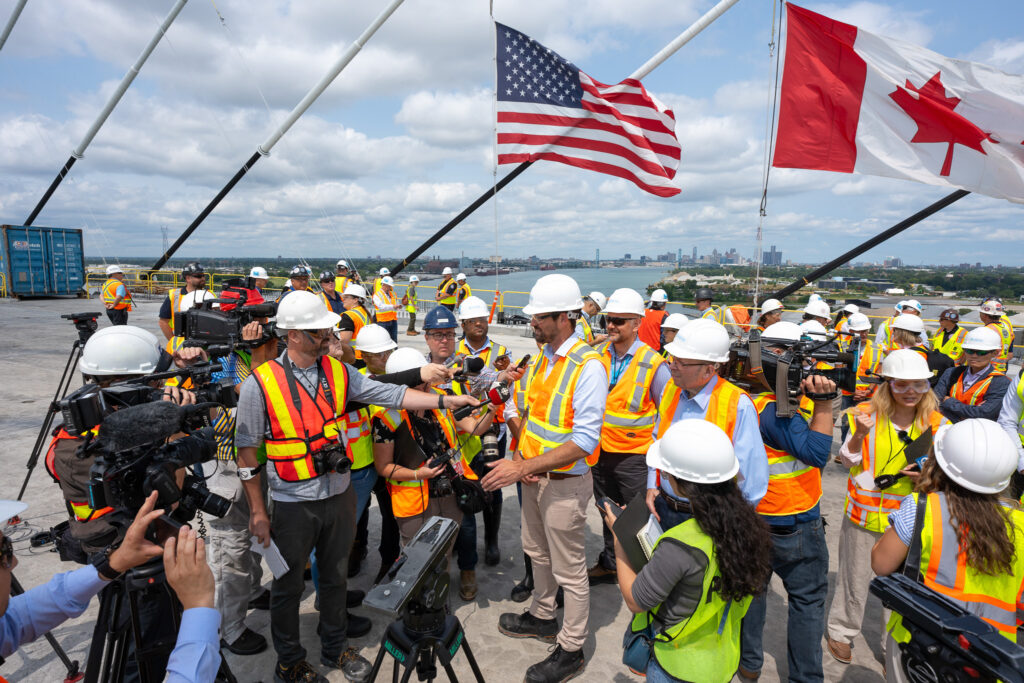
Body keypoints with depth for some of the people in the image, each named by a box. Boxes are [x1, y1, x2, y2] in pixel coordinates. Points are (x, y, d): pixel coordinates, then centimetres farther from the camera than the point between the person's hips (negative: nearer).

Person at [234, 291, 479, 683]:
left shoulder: (338, 372, -1)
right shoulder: (260, 383, -14)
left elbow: (391, 395, -4)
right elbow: (247, 450, -9)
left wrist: (444, 400, -13)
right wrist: (257, 512, -7)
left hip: (340, 495, 4)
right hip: (293, 503, -4)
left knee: (336, 576, 21)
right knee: (288, 586, 15)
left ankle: (334, 647, 43)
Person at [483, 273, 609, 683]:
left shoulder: (588, 366, -22)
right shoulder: (543, 357, 4)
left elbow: (584, 440, -26)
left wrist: (523, 467, -28)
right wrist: (521, 456, -3)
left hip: (564, 483, -8)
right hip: (533, 475, 8)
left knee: (569, 571, 9)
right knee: (537, 553, 26)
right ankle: (542, 617, 49)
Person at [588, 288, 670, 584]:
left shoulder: (653, 363, -13)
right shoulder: (598, 355, -1)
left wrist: (654, 444, -10)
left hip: (634, 455, -4)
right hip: (601, 450, 5)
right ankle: (609, 563, 39)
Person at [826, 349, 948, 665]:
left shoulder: (936, 423, -4)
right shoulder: (868, 414, -10)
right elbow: (848, 460, -6)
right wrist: (859, 434, -23)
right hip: (865, 511, -1)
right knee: (855, 579, 13)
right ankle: (840, 631, 35)